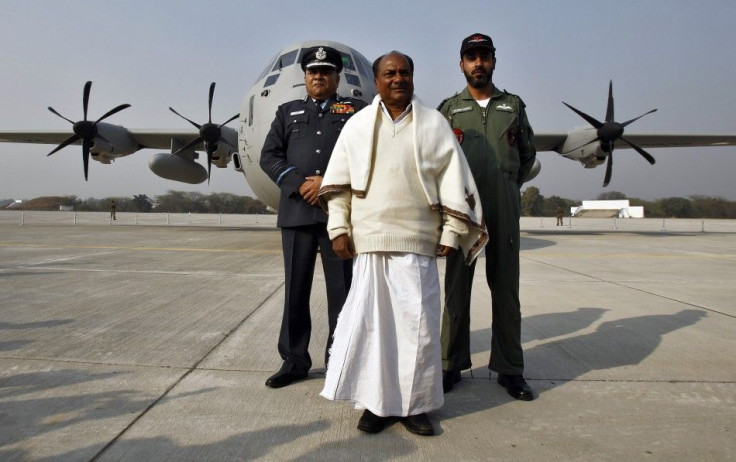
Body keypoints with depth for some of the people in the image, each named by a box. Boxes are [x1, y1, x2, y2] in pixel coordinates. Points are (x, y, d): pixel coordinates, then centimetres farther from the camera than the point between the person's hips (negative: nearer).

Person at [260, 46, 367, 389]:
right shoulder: (287, 112, 20)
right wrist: (299, 184, -7)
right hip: (296, 211, 2)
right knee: (296, 289, 5)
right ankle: (294, 360, 16)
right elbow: (269, 156, 9)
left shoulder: (357, 111, 13)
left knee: (341, 288, 2)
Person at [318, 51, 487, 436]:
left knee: (418, 323, 0)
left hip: (417, 241, 0)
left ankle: (414, 404, 15)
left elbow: (453, 181, 7)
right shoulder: (357, 125, 11)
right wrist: (339, 228, 1)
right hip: (368, 240, 1)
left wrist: (451, 234, 2)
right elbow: (338, 183, 10)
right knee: (371, 320, 2)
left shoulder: (434, 124, 8)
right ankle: (377, 402, 15)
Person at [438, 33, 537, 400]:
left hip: (504, 205, 1)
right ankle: (452, 364, 11)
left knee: (506, 285, 3)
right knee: (457, 284, 1)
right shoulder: (449, 108, 12)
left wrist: (510, 187, 15)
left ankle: (510, 369, 11)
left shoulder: (514, 105, 15)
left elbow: (528, 153, 22)